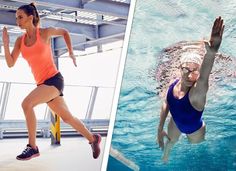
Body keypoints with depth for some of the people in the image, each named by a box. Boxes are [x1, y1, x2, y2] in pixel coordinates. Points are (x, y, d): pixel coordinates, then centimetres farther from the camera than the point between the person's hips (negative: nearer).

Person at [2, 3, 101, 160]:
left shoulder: (45, 33, -4)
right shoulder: (20, 40, 8)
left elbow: (64, 32, 15)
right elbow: (10, 63, 3)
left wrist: (71, 53, 13)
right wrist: (6, 44, -8)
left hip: (54, 80, -6)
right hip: (42, 84, 6)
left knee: (26, 104, -26)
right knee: (67, 118, 14)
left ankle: (32, 147, -17)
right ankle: (93, 139, 33)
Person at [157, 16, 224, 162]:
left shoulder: (197, 92, -45)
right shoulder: (174, 85, -27)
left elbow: (203, 78, -70)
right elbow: (166, 105, -8)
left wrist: (211, 54, -91)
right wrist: (160, 129, 1)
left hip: (194, 131, -4)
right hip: (175, 124, 5)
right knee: (171, 141, 34)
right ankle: (165, 156, 68)